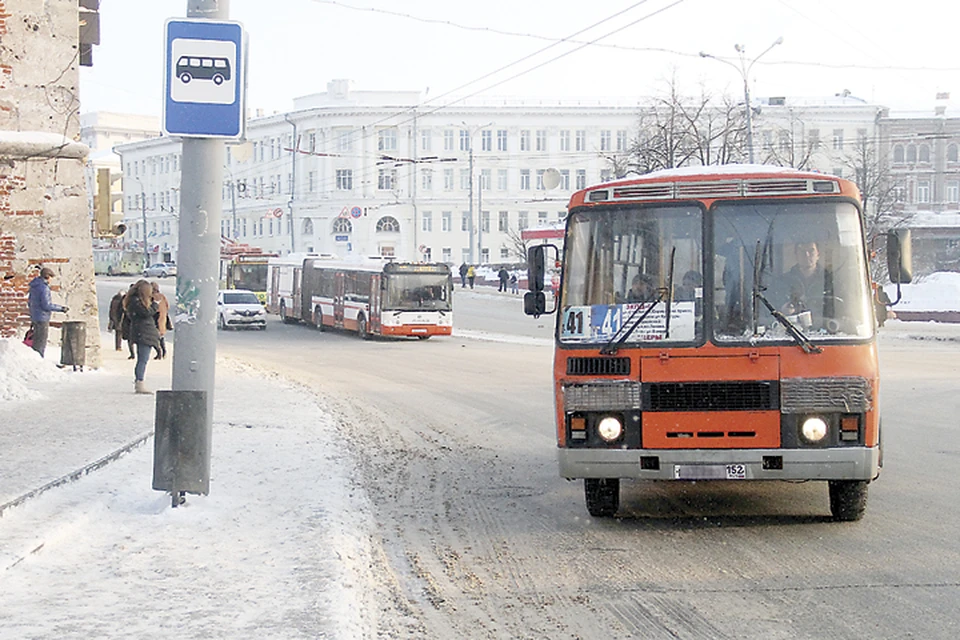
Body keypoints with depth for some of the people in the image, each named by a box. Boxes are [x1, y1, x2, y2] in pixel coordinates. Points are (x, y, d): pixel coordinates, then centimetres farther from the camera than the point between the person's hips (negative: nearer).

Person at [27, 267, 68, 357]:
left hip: (34, 317, 9)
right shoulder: (44, 288, -19)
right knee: (41, 343, -3)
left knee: (37, 341, 16)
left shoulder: (34, 286, 9)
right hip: (42, 318, -9)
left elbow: (29, 302, 16)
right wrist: (61, 308, -12)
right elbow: (46, 305, -21)